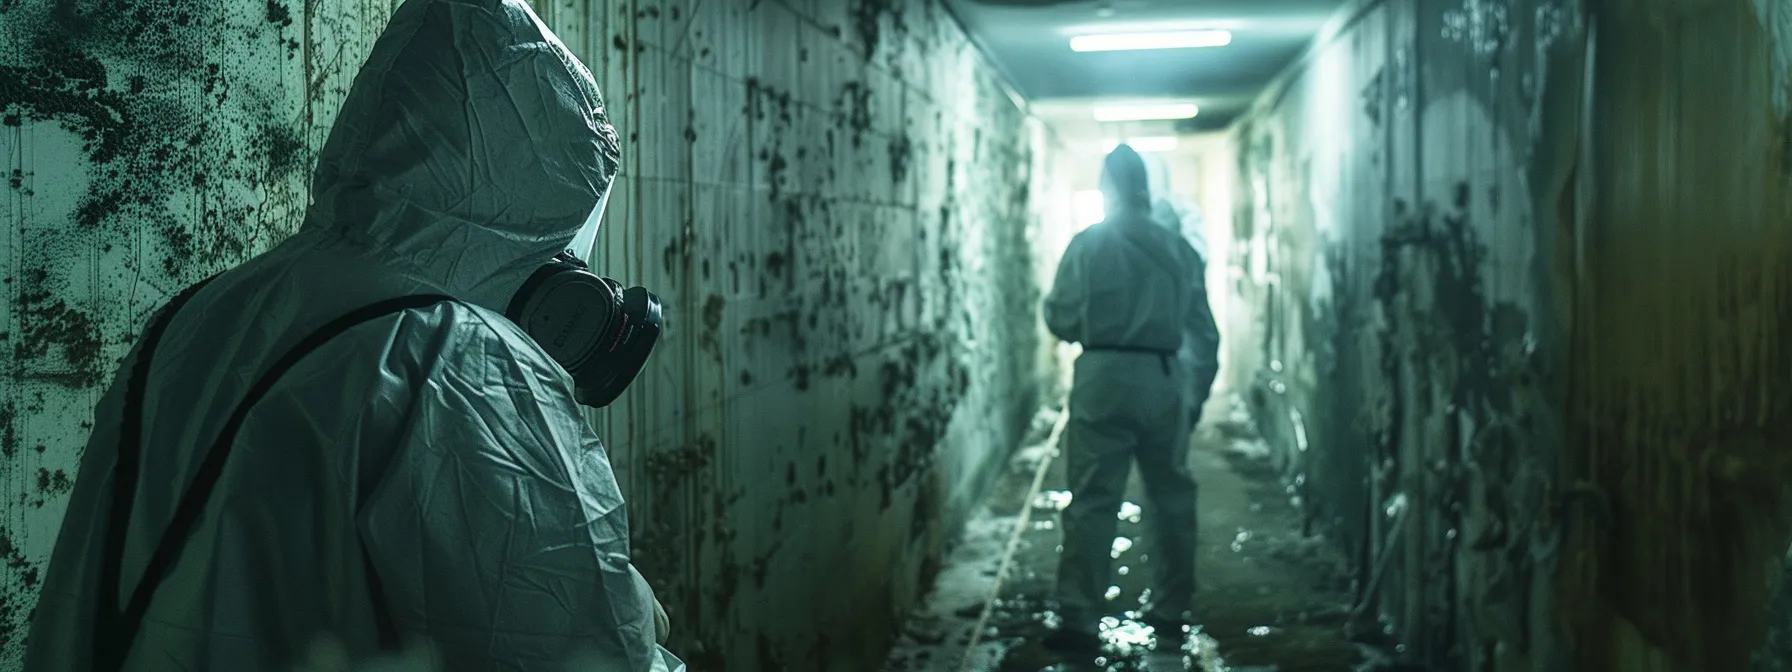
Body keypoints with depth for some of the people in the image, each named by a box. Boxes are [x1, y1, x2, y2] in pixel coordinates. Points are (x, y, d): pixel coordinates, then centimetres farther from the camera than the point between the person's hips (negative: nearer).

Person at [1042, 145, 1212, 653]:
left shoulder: (1088, 245, -5)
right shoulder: (1178, 247, 4)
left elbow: (1061, 319, -2)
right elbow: (1193, 316, 10)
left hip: (1106, 375, -3)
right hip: (1164, 375, 3)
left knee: (1093, 500, -3)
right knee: (1171, 494, 16)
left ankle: (1080, 620, -5)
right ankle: (1172, 607, 25)